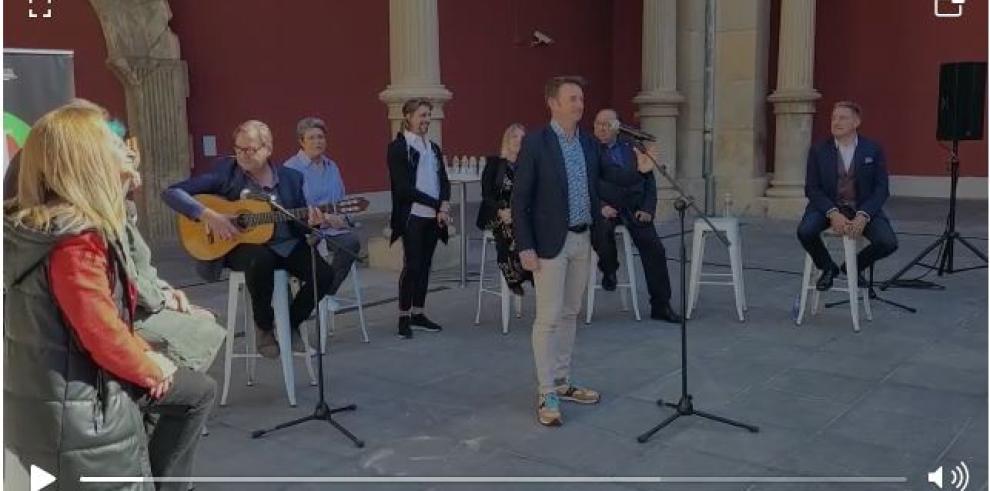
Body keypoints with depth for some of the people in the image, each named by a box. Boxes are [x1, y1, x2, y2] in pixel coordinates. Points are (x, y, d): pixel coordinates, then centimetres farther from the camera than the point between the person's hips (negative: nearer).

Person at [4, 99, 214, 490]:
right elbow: (104, 336, -26)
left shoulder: (36, 225, 5)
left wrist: (146, 355, 5)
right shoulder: (75, 243, -28)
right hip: (78, 411, -10)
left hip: (63, 386, 10)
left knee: (198, 392, 20)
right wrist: (152, 369, -7)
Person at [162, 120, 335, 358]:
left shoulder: (290, 177, 5)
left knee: (324, 274, -21)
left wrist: (311, 222, -15)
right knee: (262, 260, -38)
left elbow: (299, 227, 10)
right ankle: (264, 327, -10)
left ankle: (291, 323, 8)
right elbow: (171, 193, -9)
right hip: (239, 246, -3)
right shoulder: (225, 172, -4)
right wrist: (208, 216, -23)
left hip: (286, 245, 3)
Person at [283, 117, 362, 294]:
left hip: (333, 227, 6)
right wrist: (325, 217, -18)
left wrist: (342, 217, -3)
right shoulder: (291, 168, -3)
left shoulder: (331, 167, 18)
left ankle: (327, 293, -10)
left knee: (351, 241, -27)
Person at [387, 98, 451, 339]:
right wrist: (436, 204, -14)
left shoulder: (433, 148, 15)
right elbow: (404, 187, -13)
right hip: (412, 216, -6)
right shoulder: (398, 147, -5)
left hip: (433, 217, 6)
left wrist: (444, 205, -8)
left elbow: (444, 181, 11)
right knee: (411, 265, -6)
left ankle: (418, 314, 17)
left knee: (425, 265, 8)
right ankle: (404, 317, 2)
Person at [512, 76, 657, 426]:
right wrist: (525, 247, -15)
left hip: (582, 239, 6)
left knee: (569, 314, 14)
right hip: (551, 242, -6)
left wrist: (638, 169, -5)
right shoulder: (535, 143, -10)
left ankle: (562, 383, 27)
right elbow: (520, 199, -10)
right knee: (548, 318, -2)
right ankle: (547, 395, 7)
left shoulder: (590, 144, 8)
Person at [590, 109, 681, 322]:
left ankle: (661, 305, 1)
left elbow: (649, 179, 14)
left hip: (635, 207, 3)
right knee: (601, 229, -35)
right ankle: (609, 270, -3)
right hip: (605, 207, -3)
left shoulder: (632, 147, 17)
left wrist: (648, 208, -1)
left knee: (654, 248, -11)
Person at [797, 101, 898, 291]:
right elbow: (811, 189, -3)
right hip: (827, 207, 0)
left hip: (863, 209, 0)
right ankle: (828, 268, 2)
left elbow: (881, 189, -2)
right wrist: (833, 213, -20)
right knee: (805, 231, -31)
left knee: (888, 243, -23)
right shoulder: (818, 151, 0)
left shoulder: (873, 150, 0)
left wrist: (863, 216, -19)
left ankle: (854, 266, 12)